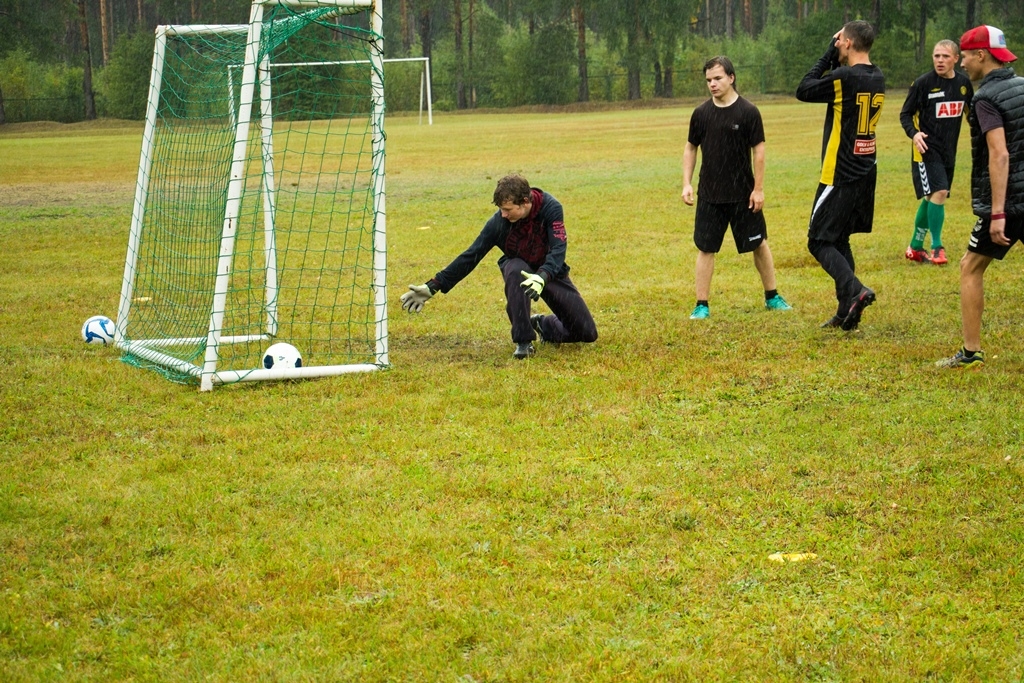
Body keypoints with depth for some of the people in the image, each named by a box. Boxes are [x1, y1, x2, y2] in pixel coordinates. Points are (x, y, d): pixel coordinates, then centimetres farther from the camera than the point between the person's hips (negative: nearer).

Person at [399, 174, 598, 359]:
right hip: (518, 267, 0)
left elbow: (558, 249, -34)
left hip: (550, 271, 0)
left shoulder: (550, 208, -26)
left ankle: (543, 325, 23)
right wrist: (432, 287, -21)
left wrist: (542, 277, -54)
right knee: (515, 270, -40)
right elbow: (470, 256, -18)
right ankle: (523, 340, -30)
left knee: (587, 333, -7)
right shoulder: (498, 222, -23)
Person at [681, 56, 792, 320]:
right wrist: (687, 184, 2)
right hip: (710, 196, 2)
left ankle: (772, 297, 24)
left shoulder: (748, 112, -8)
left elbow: (759, 150, -6)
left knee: (759, 245, 8)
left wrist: (758, 189, -9)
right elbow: (690, 148, 11)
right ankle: (702, 305, 7)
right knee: (705, 248, 1)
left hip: (743, 195, -2)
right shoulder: (701, 113, 1)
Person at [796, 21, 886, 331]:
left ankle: (855, 290, -21)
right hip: (865, 174, 8)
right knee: (839, 240, 17)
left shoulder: (843, 77, -18)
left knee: (820, 241, -1)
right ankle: (847, 312, 15)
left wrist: (828, 55, -1)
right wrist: (835, 61, 7)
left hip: (840, 176, -8)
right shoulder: (877, 79, 6)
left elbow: (804, 90, -6)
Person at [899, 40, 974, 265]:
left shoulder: (963, 83, 4)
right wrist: (914, 133, -22)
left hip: (948, 150, 6)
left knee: (930, 198, 13)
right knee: (939, 192, -18)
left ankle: (915, 248, 25)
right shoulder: (923, 83, -10)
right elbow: (906, 114, -5)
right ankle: (937, 247, -7)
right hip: (927, 149, -6)